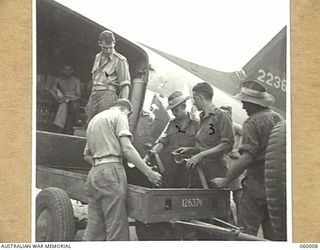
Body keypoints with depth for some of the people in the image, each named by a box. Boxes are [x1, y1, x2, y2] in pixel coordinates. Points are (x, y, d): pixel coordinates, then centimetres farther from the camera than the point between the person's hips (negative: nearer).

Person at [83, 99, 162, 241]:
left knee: (94, 230, 9)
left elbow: (87, 155, 32)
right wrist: (149, 173, -10)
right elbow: (127, 148, -10)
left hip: (94, 173, 8)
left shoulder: (94, 119, 29)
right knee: (117, 230, -9)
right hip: (111, 172, -8)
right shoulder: (119, 115, 4)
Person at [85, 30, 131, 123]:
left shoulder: (120, 60, 0)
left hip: (108, 95, -6)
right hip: (94, 94, 6)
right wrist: (90, 101, 24)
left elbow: (125, 85, -4)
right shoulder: (98, 57, 21)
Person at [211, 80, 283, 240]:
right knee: (273, 231, 13)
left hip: (257, 184, -8)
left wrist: (226, 180, -16)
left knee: (247, 230, -4)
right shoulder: (278, 119, 11)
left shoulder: (252, 123, -12)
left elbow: (247, 157, -20)